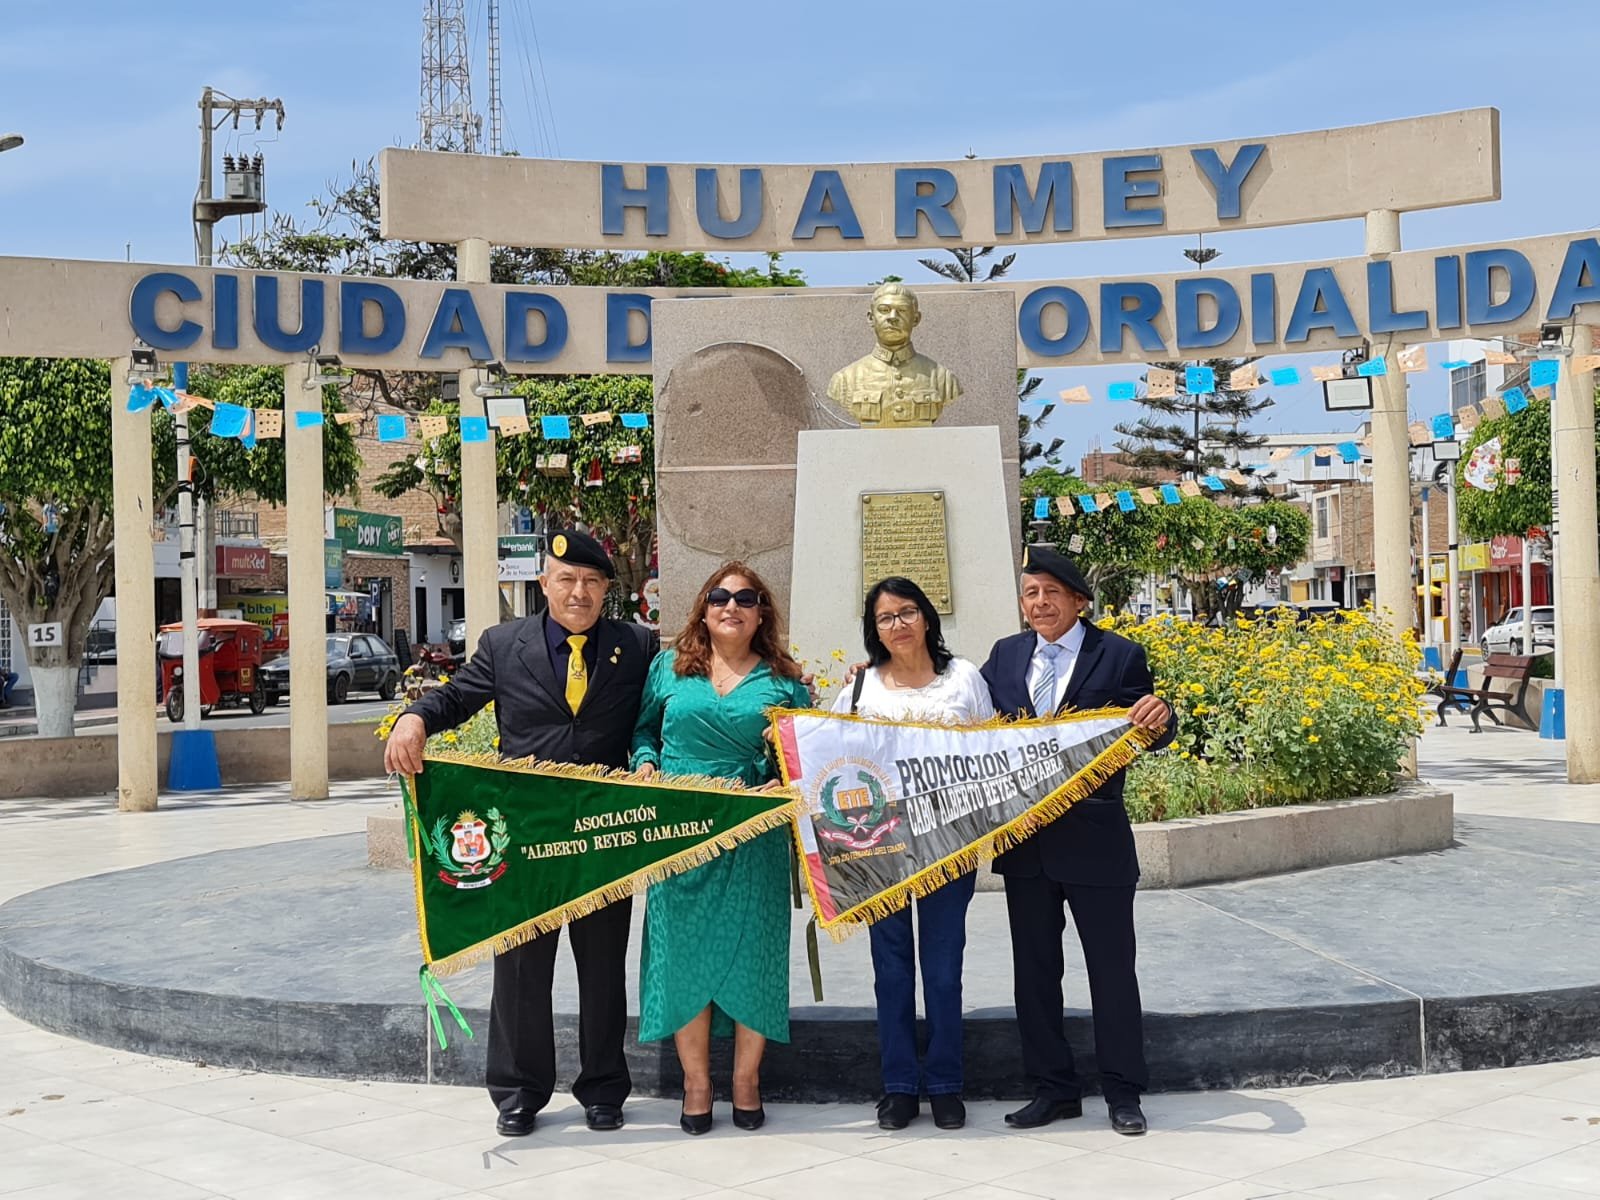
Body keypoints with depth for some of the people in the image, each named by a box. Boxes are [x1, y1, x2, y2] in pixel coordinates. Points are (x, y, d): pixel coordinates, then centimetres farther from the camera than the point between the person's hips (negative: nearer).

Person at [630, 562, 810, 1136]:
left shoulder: (783, 681, 6)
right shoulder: (670, 667, 10)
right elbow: (644, 727, 18)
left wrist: (782, 783, -12)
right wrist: (645, 761, -1)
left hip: (754, 838, -1)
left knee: (751, 950, 2)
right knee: (685, 951, 2)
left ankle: (746, 1079, 17)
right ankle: (696, 1082, 14)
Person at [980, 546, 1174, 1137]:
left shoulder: (1120, 655, -4)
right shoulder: (1006, 654, 8)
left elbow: (1147, 734, -3)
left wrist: (1159, 717, -26)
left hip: (1094, 839, -4)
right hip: (1025, 841, 4)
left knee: (1111, 966, 6)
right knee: (1034, 968, 12)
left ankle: (1123, 1092, 19)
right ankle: (1053, 1088, 25)